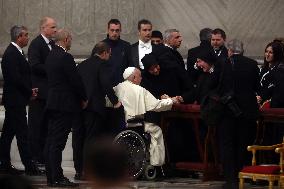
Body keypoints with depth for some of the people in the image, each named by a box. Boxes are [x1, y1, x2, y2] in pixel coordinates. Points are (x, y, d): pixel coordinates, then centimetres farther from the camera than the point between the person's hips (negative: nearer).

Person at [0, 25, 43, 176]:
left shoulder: (15, 52, 15)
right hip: (16, 100, -10)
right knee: (22, 133, -8)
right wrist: (29, 91, -12)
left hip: (13, 100, 10)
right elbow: (15, 78, -22)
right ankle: (29, 167, -7)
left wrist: (29, 91, 7)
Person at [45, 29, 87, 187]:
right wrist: (84, 98, 1)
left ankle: (51, 177, 13)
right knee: (58, 142, -9)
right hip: (65, 104, -9)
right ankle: (57, 178, -9)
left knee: (51, 141, 9)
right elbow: (76, 80, -15)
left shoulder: (51, 56, 13)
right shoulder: (65, 57, -15)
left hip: (53, 102, 9)